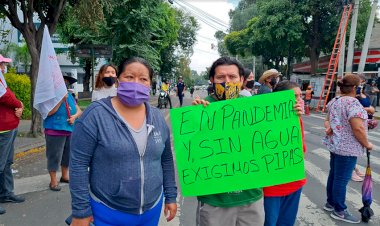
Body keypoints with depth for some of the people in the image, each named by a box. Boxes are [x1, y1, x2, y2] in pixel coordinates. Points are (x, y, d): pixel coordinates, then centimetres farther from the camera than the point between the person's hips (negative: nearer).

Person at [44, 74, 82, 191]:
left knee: (68, 154, 16)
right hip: (55, 131, -7)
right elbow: (49, 112, -19)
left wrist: (74, 116, -9)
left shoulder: (70, 96, 12)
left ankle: (65, 176, 32)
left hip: (70, 130, 7)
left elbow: (79, 110, 13)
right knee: (54, 156, -2)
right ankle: (53, 181, 9)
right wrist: (61, 100, -20)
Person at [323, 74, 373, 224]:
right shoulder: (353, 102, -20)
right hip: (347, 148, -9)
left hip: (335, 144, 9)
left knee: (334, 175, 18)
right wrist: (366, 144, -11)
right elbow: (357, 128, -25)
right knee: (342, 179, 2)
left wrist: (329, 128, -4)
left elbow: (328, 120, 16)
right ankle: (339, 211, 15)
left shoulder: (334, 101, 9)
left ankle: (330, 203, 32)